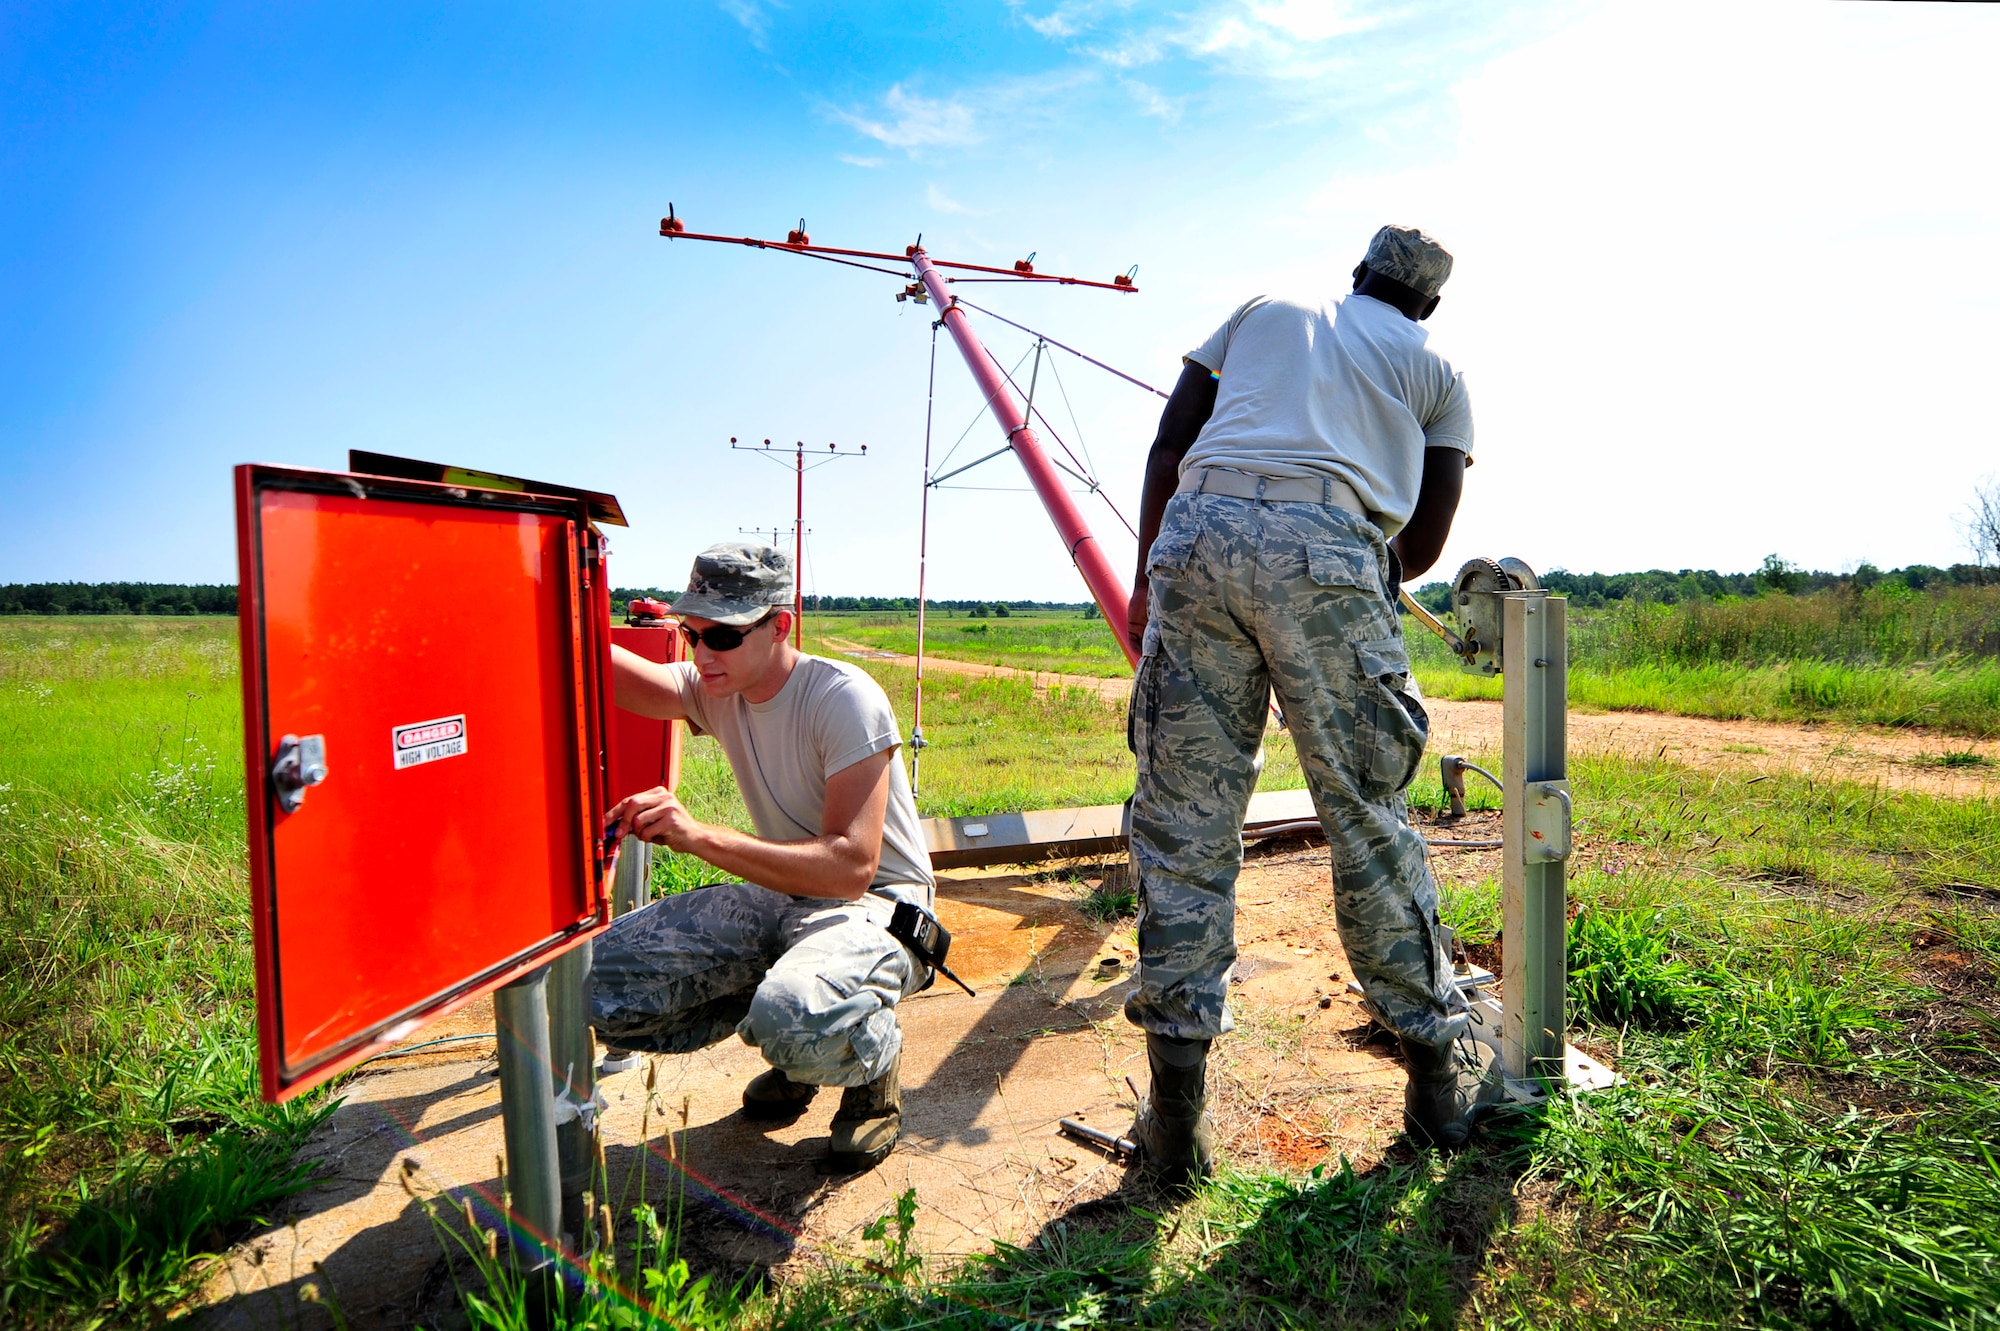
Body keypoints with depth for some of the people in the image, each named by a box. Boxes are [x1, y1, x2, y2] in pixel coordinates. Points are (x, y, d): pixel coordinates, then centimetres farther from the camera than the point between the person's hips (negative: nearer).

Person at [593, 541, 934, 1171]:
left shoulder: (844, 698, -22)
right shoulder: (713, 688, -2)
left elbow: (851, 867, -31)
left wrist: (700, 836, -39)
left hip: (878, 905, -7)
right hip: (779, 895, 7)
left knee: (796, 1022, -38)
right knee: (602, 982, -7)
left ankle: (873, 1060, 1)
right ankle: (797, 1041, 13)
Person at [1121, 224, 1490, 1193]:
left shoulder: (1263, 310, 31)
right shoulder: (1437, 369, 25)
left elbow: (1167, 445, 18)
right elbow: (1423, 542, 16)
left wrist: (1148, 577, 20)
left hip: (1197, 531, 2)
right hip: (1329, 545, -1)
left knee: (1185, 822, 2)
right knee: (1366, 816, 8)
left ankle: (1175, 1115, 6)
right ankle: (1438, 1076, 23)